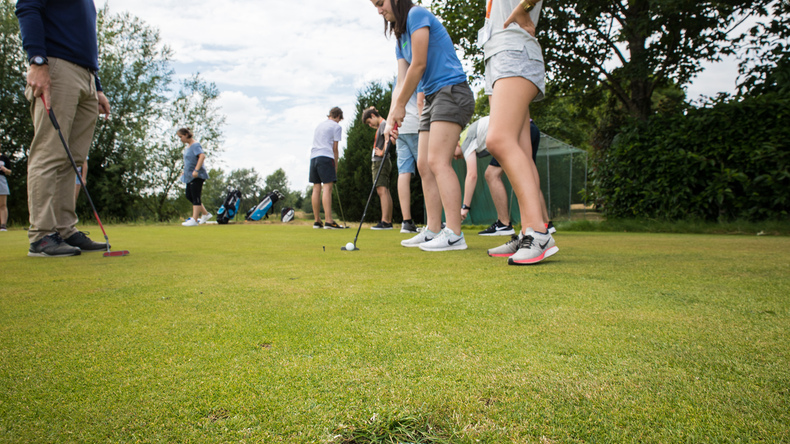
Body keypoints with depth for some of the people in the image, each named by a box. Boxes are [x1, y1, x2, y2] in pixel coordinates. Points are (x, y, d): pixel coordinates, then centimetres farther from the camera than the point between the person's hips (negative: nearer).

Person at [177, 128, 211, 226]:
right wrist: (185, 171, 24)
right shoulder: (188, 146, 16)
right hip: (189, 176, 10)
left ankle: (194, 220, -5)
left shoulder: (195, 145, -14)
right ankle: (205, 214, 22)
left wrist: (196, 170, -32)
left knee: (195, 197, -7)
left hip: (197, 176, -10)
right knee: (189, 196, 12)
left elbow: (202, 156, -28)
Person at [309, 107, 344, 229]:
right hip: (326, 157, -7)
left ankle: (317, 221, 7)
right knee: (327, 188, -12)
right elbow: (334, 148, 0)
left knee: (316, 188, 6)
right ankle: (329, 221, -19)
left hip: (313, 157, 7)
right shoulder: (337, 126, 4)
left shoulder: (319, 125, 25)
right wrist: (336, 165, 7)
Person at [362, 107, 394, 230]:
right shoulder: (380, 126, 23)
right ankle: (389, 222, 9)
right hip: (379, 162, 10)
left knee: (382, 190, -16)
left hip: (380, 161, -10)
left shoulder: (383, 124, -6)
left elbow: (387, 139, -22)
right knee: (385, 191, 7)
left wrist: (382, 153, -16)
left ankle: (385, 221, -22)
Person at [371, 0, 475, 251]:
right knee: (424, 166, 4)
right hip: (432, 98, 10)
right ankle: (433, 231, 6)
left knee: (438, 161, -19)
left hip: (451, 92, -10)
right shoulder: (401, 41, 21)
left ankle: (454, 235, -21)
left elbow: (418, 65, -14)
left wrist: (400, 105, -7)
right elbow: (401, 83, 14)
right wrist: (392, 117, 0)